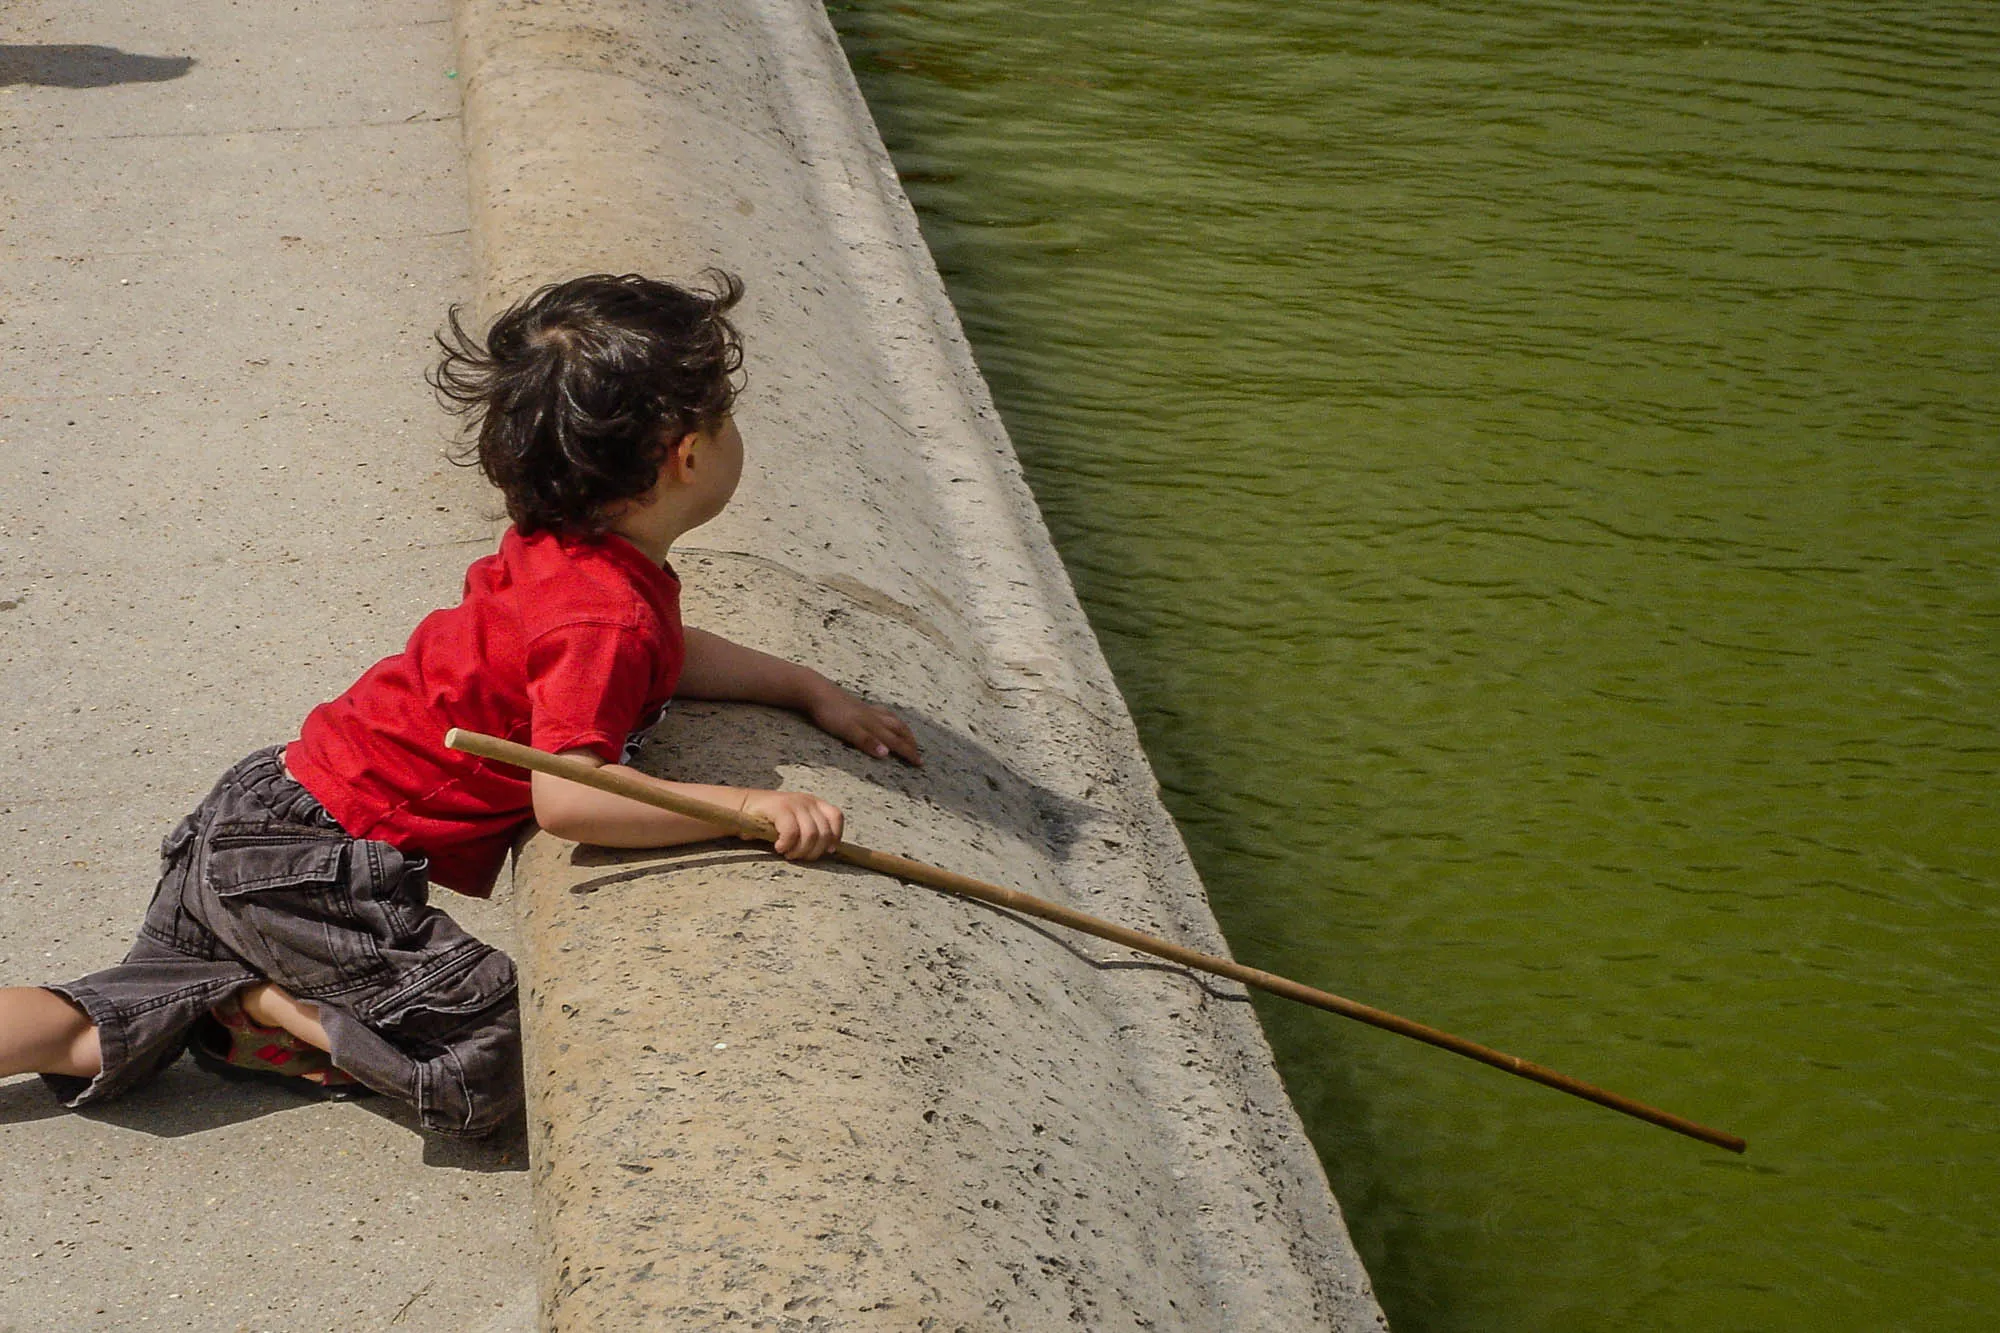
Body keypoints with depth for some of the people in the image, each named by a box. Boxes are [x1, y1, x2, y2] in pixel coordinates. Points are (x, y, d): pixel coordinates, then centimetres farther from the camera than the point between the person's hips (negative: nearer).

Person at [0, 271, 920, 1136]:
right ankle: (251, 1002, -6)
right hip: (316, 860, -9)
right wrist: (746, 804, -30)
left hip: (263, 810, 9)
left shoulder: (564, 552, 5)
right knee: (489, 1062, -16)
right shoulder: (604, 614, -24)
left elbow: (664, 653, 23)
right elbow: (565, 796, -34)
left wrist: (814, 692, 18)